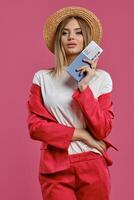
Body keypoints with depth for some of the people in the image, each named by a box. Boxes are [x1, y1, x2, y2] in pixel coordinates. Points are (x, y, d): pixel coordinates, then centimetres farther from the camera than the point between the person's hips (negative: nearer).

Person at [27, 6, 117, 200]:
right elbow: (35, 126, -4)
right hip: (55, 168, 0)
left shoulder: (101, 77, 0)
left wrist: (84, 87, -15)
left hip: (93, 167, 1)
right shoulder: (42, 77, 1)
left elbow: (102, 130, -7)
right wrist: (80, 134, -9)